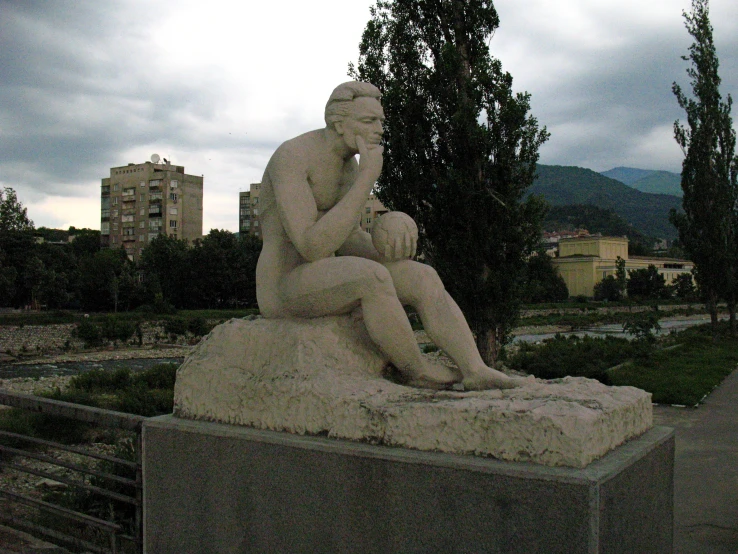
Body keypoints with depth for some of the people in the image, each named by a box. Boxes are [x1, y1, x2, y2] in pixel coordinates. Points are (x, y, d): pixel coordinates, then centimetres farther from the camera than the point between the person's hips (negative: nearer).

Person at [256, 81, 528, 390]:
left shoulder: (348, 161, 10)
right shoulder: (291, 157, -18)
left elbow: (348, 238, 12)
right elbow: (313, 249, -28)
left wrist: (387, 251, -12)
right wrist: (368, 178, -25)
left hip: (325, 283, 8)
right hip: (282, 289, -8)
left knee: (423, 277, -9)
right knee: (371, 276, -35)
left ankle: (476, 371, -17)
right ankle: (416, 370, -14)